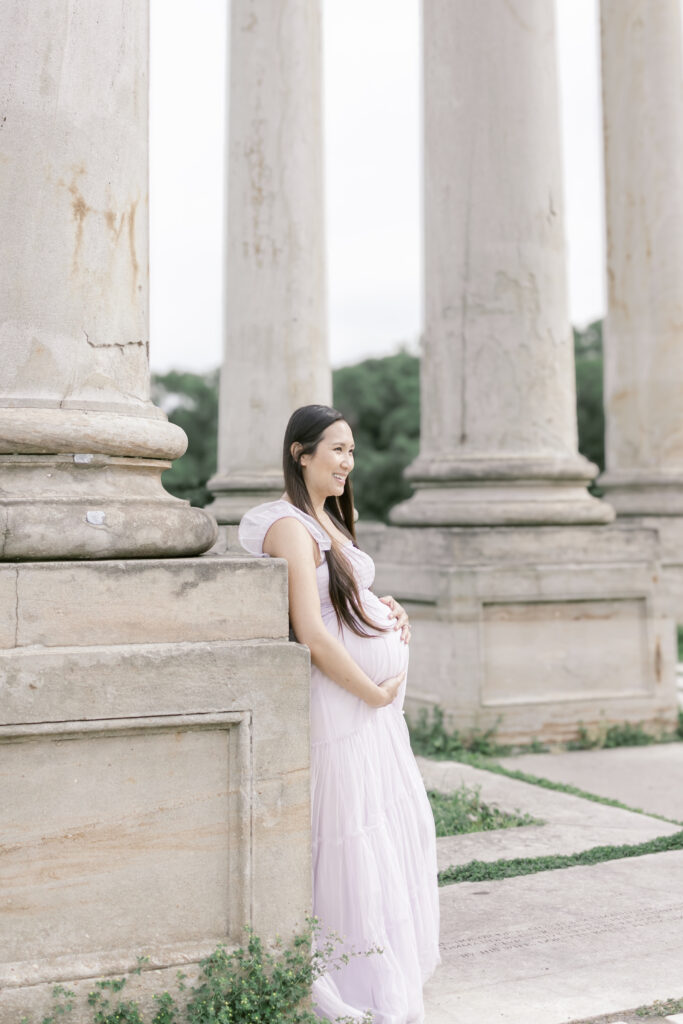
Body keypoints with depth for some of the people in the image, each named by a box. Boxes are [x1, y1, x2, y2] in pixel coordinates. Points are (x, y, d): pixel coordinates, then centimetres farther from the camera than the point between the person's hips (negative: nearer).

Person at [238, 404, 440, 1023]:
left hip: (378, 696, 10)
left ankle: (397, 964, 35)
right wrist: (374, 692, -15)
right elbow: (310, 633, -23)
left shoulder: (329, 519, 14)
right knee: (357, 838, -1)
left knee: (406, 825, 19)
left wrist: (387, 609, 5)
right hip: (342, 696, -10)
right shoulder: (292, 527, -16)